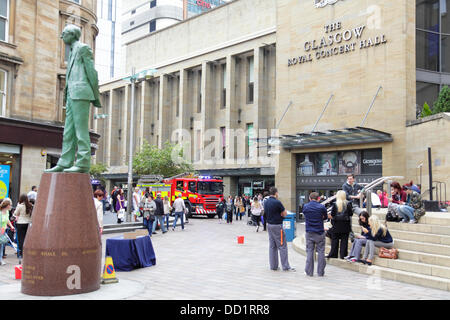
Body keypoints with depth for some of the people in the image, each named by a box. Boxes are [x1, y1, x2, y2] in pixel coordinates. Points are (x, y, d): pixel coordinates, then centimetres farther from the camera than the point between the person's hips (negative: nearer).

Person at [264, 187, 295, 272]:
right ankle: (285, 266, 2)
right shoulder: (277, 202, -17)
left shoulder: (266, 202, 6)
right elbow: (285, 214, -9)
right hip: (277, 226, -8)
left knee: (272, 246, 11)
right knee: (282, 246, -1)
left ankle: (273, 266, 14)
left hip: (269, 225, 8)